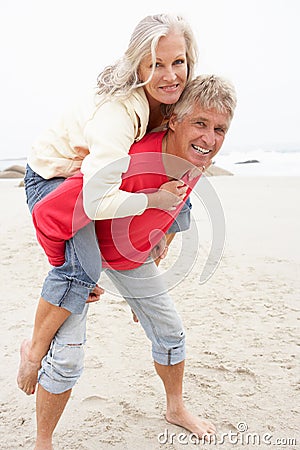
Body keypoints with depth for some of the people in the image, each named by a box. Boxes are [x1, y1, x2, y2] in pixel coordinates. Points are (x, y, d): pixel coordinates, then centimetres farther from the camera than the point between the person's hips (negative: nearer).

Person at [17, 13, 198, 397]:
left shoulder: (171, 99, -14)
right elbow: (96, 202, -45)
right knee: (81, 267, -28)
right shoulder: (117, 111, -38)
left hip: (96, 174, 8)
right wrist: (155, 199, -32)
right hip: (51, 176, -7)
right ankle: (35, 347, -1)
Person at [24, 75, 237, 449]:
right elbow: (47, 217, -35)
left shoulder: (196, 162, -15)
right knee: (66, 358, -12)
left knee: (170, 332, 14)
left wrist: (152, 247, 14)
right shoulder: (131, 165, -41)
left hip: (132, 256, 7)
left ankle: (176, 409, 41)